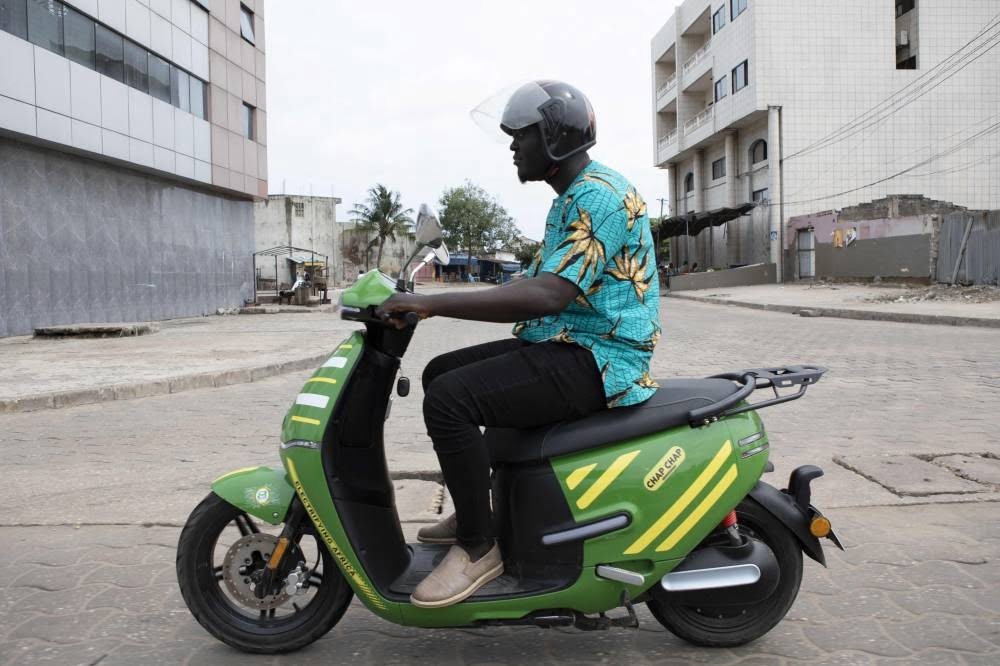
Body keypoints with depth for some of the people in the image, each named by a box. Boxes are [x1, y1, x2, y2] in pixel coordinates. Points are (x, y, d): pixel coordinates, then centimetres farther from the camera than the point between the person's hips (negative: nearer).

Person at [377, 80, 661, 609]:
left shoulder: (598, 195, -17)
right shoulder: (572, 197, 18)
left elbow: (548, 294, -30)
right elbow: (539, 286, 21)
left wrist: (432, 303, -29)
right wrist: (429, 302, 12)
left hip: (595, 360, -11)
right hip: (564, 346, 11)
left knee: (449, 400, -23)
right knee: (440, 373, 12)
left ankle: (478, 547, -8)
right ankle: (473, 510, 22)